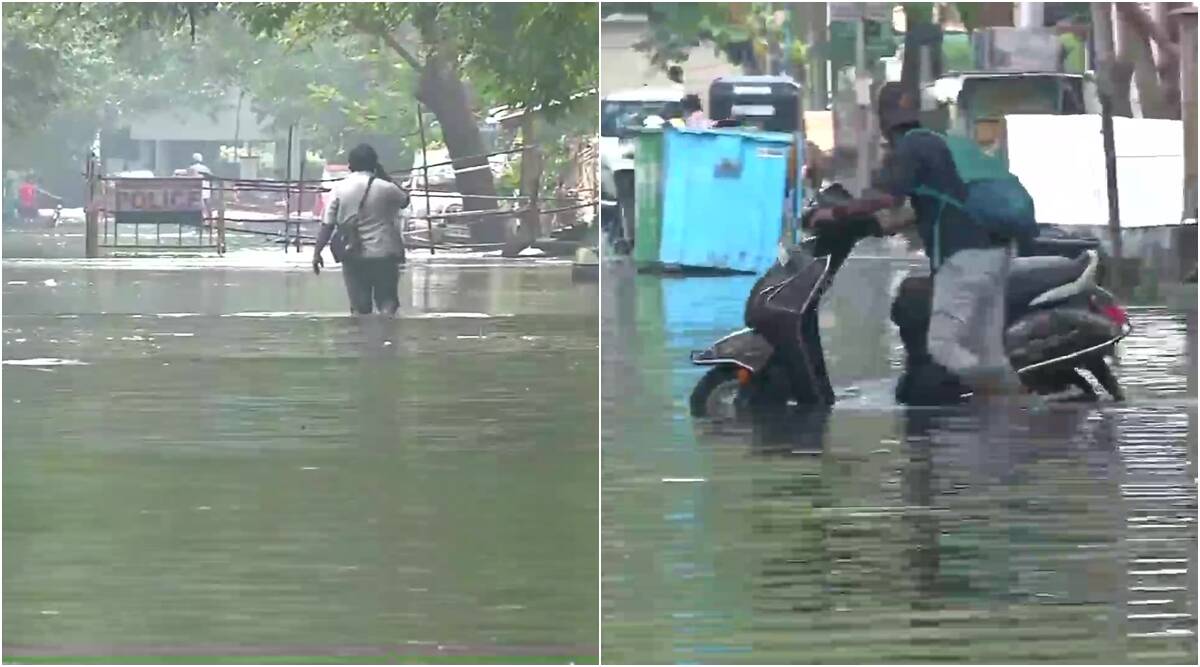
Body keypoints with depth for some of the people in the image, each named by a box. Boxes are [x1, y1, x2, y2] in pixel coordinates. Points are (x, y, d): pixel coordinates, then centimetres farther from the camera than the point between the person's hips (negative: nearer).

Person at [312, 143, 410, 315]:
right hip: (384, 254, -1)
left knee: (359, 307, 7)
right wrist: (385, 176, 18)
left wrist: (317, 252, 0)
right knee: (387, 301, 7)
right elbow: (405, 200, 17)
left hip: (354, 256, 1)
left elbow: (327, 225, -6)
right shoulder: (385, 188, -4)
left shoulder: (340, 188, -3)